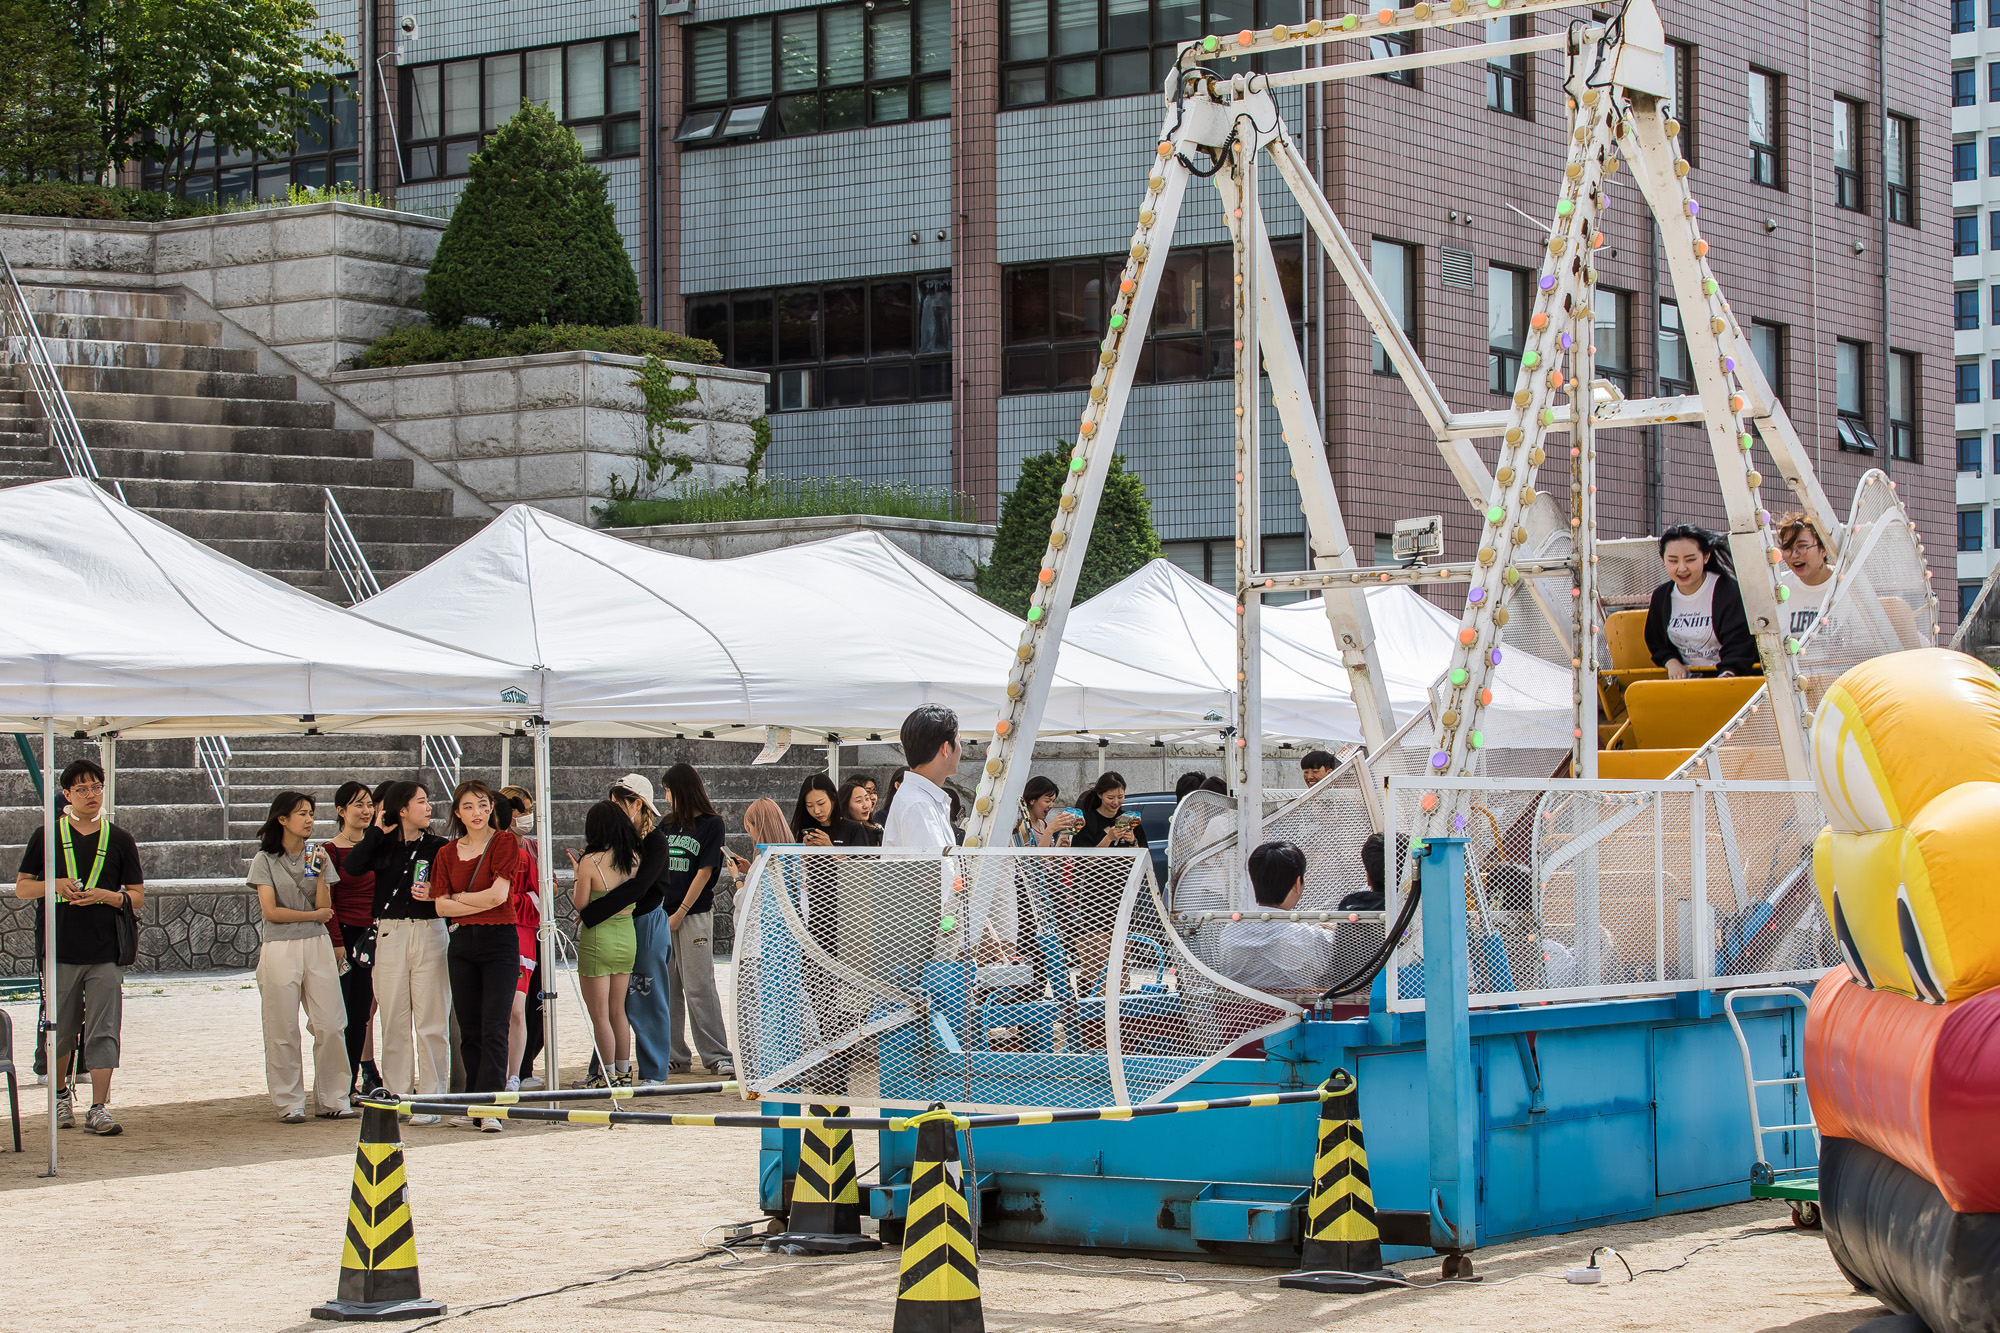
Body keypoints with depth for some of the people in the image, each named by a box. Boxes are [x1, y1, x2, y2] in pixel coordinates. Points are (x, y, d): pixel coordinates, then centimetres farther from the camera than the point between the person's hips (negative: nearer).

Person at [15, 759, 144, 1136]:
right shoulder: (47, 836, 6)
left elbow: (137, 897, 10)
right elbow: (21, 887, 9)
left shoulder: (119, 841, 8)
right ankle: (61, 1094, 30)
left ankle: (99, 1109, -3)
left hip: (105, 952, 0)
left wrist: (106, 896, -10)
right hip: (60, 949, 0)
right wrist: (55, 885, -10)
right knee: (60, 1031, 9)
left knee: (103, 1032, -5)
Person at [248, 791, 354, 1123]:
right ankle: (289, 1104, 6)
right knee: (283, 1031, -2)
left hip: (318, 946, 3)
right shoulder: (264, 860, 1)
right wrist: (313, 915, 0)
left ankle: (332, 1100, 5)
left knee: (331, 1026, -3)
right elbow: (270, 911, -6)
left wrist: (319, 873, -9)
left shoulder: (319, 856, 11)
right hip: (280, 949, -3)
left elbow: (325, 907, 3)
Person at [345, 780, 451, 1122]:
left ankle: (431, 1099, 0)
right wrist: (377, 830, -6)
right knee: (394, 1021, 5)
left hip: (429, 933, -1)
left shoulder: (436, 847, 4)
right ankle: (397, 1097, 11)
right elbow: (351, 868, -12)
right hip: (389, 936, 1)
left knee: (431, 1021, -3)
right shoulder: (381, 846, 6)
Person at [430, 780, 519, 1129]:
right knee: (469, 1031, 5)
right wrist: (480, 902, -7)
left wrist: (456, 897, 1)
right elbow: (441, 907, 4)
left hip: (499, 941, -5)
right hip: (462, 942, 5)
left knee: (493, 1028, -13)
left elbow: (498, 894, -10)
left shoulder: (504, 842, -1)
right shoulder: (448, 853, 12)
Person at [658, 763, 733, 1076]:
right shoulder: (666, 823, 15)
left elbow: (704, 872, -6)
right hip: (661, 914, 5)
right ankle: (675, 1056, 10)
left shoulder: (712, 825, -2)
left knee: (698, 987, -8)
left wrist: (680, 914, -9)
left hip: (693, 915, -5)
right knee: (665, 989, 4)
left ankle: (718, 1056, -5)